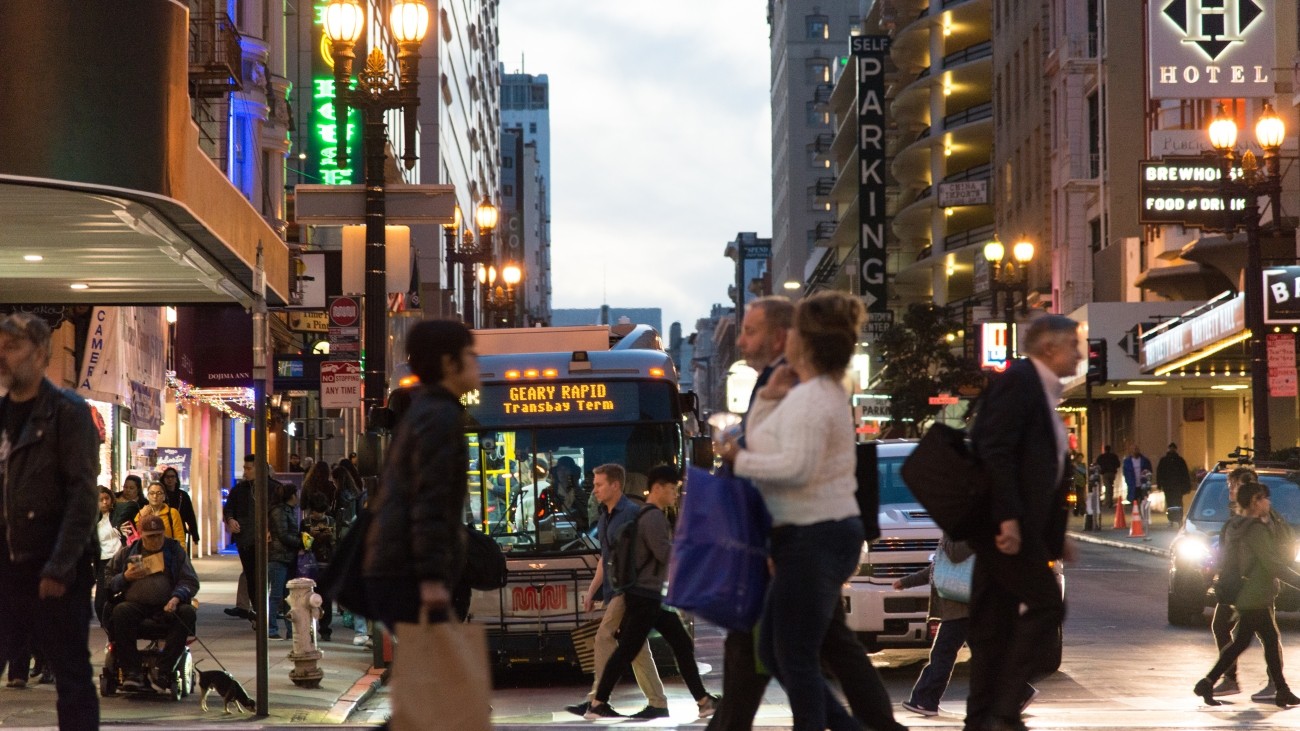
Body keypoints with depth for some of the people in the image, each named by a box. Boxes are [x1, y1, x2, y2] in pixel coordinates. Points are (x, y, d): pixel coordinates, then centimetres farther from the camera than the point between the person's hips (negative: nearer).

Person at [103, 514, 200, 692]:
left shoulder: (175, 551, 14)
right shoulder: (127, 552, 15)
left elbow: (191, 581, 7)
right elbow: (107, 582, 15)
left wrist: (176, 598, -12)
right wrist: (126, 577, -5)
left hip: (166, 606, 0)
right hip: (135, 604, 0)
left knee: (187, 613, -30)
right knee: (120, 612, -33)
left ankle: (163, 670, -31)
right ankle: (132, 671, -33)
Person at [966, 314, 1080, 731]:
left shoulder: (1043, 391, 19)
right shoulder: (1018, 380, -10)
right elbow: (994, 451, -20)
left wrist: (1056, 537, 21)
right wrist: (1007, 518, -26)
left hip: (1014, 524, 9)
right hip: (1004, 522, -9)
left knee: (996, 624, 9)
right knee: (1045, 605, -10)